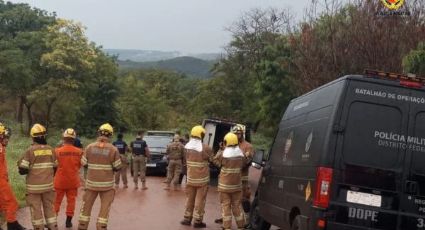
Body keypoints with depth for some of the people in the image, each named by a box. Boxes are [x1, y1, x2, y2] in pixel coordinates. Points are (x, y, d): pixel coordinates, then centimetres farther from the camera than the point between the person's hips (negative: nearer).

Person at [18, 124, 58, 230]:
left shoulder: (30, 150, -13)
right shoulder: (50, 149, -1)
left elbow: (22, 170, -12)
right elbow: (55, 168, 10)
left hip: (34, 186, -3)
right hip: (48, 184, 4)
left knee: (36, 209, 6)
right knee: (49, 207, 15)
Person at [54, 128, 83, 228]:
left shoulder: (58, 151, -16)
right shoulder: (79, 152, -10)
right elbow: (80, 165, 3)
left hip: (60, 181, -1)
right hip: (73, 181, 1)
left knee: (56, 201, 11)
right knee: (71, 201, 12)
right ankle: (68, 221, 15)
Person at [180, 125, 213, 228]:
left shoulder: (187, 147, -1)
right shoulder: (205, 148, -17)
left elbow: (186, 160, 7)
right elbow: (213, 160, -4)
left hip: (190, 178, 5)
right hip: (202, 179, -5)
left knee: (190, 199, 16)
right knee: (200, 200, 4)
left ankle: (187, 218, 24)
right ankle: (197, 221, 8)